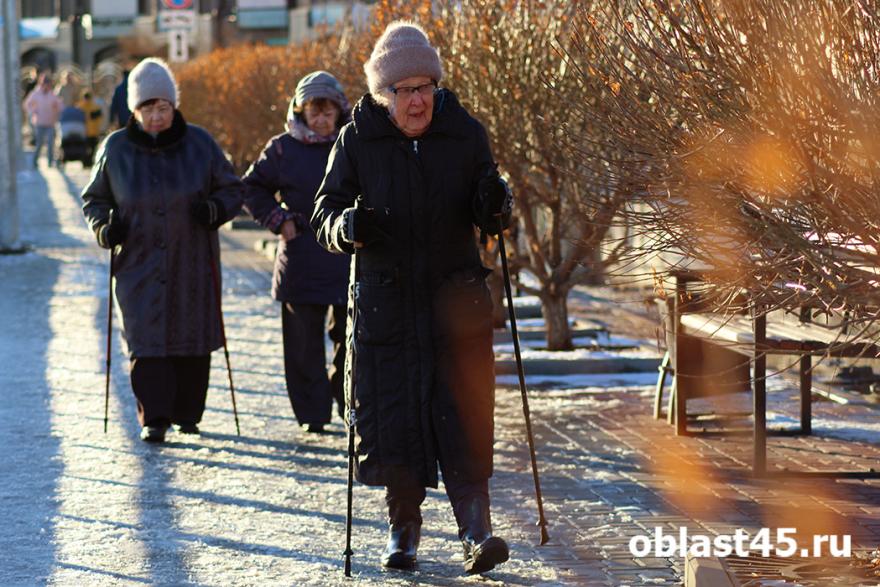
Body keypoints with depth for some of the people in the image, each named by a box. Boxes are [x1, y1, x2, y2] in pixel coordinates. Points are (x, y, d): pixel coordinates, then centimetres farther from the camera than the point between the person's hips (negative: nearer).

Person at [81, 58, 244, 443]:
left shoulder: (199, 143, 0)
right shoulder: (115, 149, 1)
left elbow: (232, 189, 8)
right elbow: (94, 198, 14)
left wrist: (215, 210, -13)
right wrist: (104, 227, -6)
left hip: (193, 266, 1)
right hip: (139, 266, -1)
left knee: (193, 341, 6)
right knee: (147, 341, -9)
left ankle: (187, 414, 22)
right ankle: (153, 419, -6)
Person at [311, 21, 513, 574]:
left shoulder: (466, 134, 1)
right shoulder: (357, 141, -1)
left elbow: (489, 219, 9)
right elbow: (325, 216, 2)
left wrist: (495, 206, -14)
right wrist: (348, 227, -20)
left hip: (456, 300, 0)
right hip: (385, 303, 0)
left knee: (463, 413, -8)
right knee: (391, 415, 2)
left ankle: (476, 527, -9)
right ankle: (404, 527, 19)